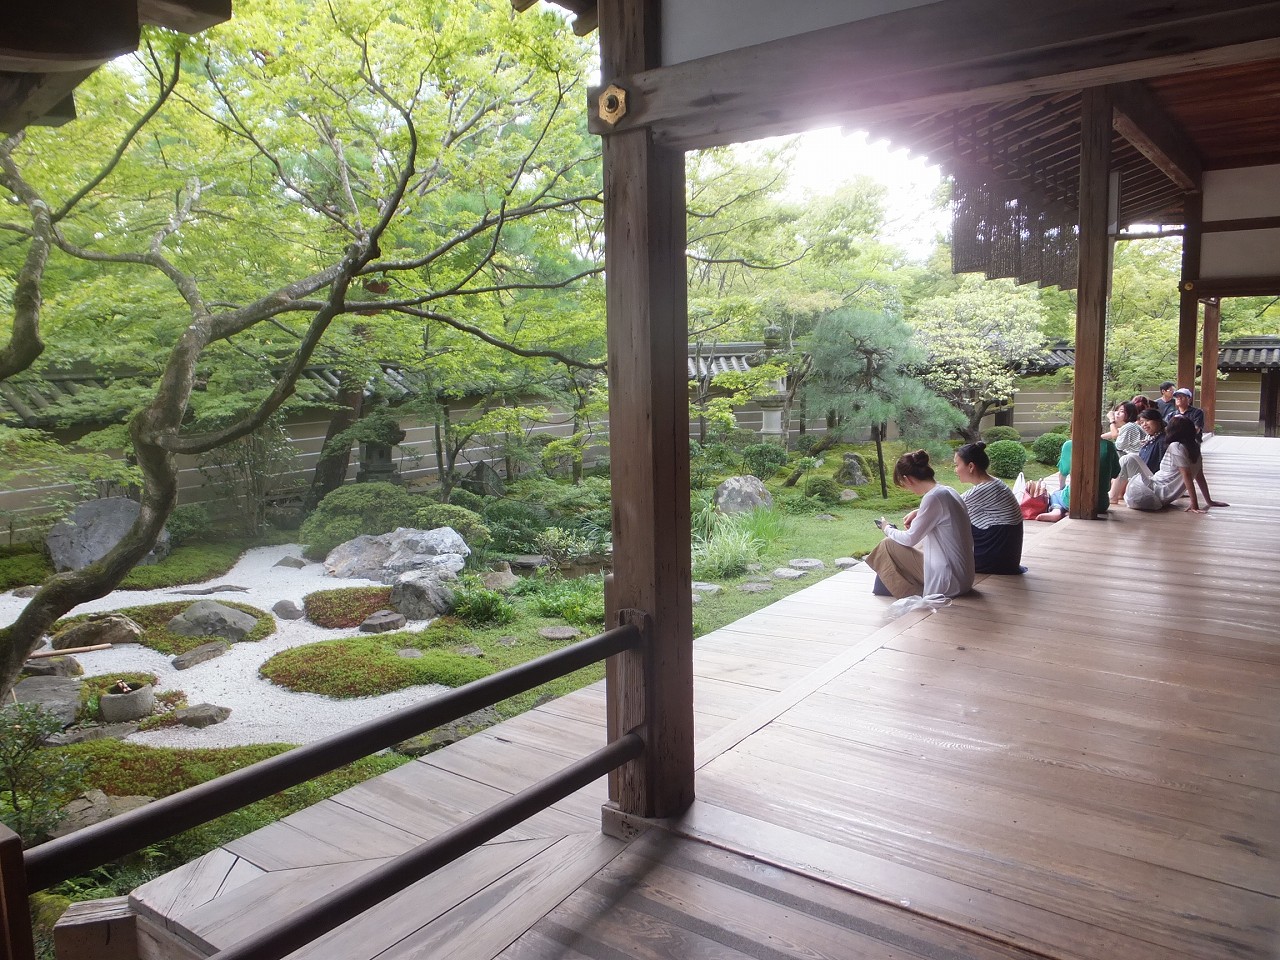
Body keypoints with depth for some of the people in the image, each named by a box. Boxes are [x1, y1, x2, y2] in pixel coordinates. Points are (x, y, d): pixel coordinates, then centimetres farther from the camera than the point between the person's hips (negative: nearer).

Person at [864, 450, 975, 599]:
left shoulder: (933, 497, -19)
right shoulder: (947, 491, 7)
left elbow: (910, 539, -12)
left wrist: (888, 529, 8)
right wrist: (919, 513, 13)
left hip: (948, 583, -9)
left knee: (888, 545, -2)